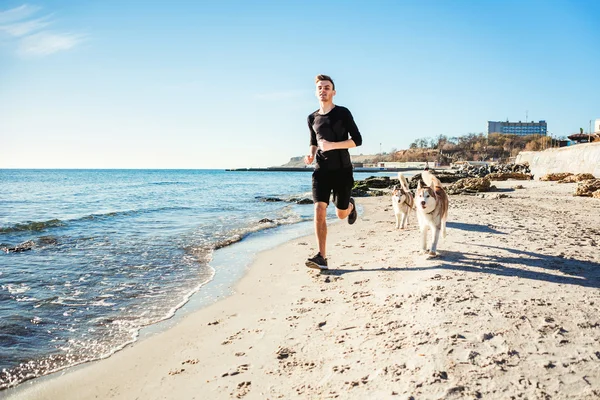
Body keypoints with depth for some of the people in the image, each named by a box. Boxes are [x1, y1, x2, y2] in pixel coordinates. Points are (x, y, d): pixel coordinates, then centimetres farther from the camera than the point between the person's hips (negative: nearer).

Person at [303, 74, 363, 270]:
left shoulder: (343, 113, -4)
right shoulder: (312, 118, 9)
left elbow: (357, 140, -8)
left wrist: (332, 145, -21)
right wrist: (311, 154, 0)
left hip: (342, 170, -2)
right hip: (321, 170, 3)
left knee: (341, 214, 8)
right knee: (319, 211, -14)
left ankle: (350, 206, 47)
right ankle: (321, 257, -13)